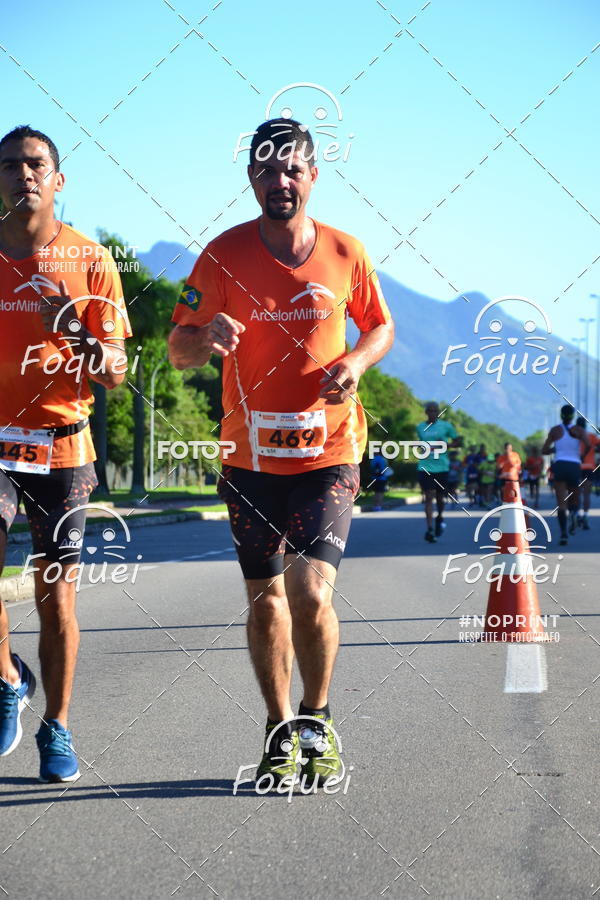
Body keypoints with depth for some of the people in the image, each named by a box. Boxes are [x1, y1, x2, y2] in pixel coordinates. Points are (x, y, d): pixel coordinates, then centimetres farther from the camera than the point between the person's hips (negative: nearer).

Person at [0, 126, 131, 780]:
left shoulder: (90, 260, 1)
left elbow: (114, 375, -1)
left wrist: (82, 340, -21)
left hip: (62, 444, 0)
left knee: (56, 599, 3)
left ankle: (56, 728, 20)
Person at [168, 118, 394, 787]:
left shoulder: (345, 253, 1)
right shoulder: (224, 255, -2)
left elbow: (380, 326, 15)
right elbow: (178, 351, -2)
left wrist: (357, 361, -7)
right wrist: (206, 336, -26)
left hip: (328, 451, -1)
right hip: (251, 456, 1)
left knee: (310, 592, -14)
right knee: (265, 599, 9)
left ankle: (317, 720, 10)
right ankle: (280, 732, 27)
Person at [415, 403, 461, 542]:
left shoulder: (446, 426, 1)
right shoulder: (420, 427, 9)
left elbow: (457, 442, 6)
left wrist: (446, 445, -12)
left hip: (442, 467, -1)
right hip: (425, 467, 1)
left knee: (440, 497, 9)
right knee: (429, 497, -10)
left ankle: (440, 517, 40)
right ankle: (430, 529, -13)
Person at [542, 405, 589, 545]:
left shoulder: (555, 430, 6)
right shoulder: (578, 430, 4)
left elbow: (544, 451, 6)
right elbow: (588, 445, -11)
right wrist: (582, 456, 8)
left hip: (559, 466, 0)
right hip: (575, 467, 0)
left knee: (562, 502, -4)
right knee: (574, 500, 19)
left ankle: (563, 534, -21)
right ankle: (573, 512, -16)